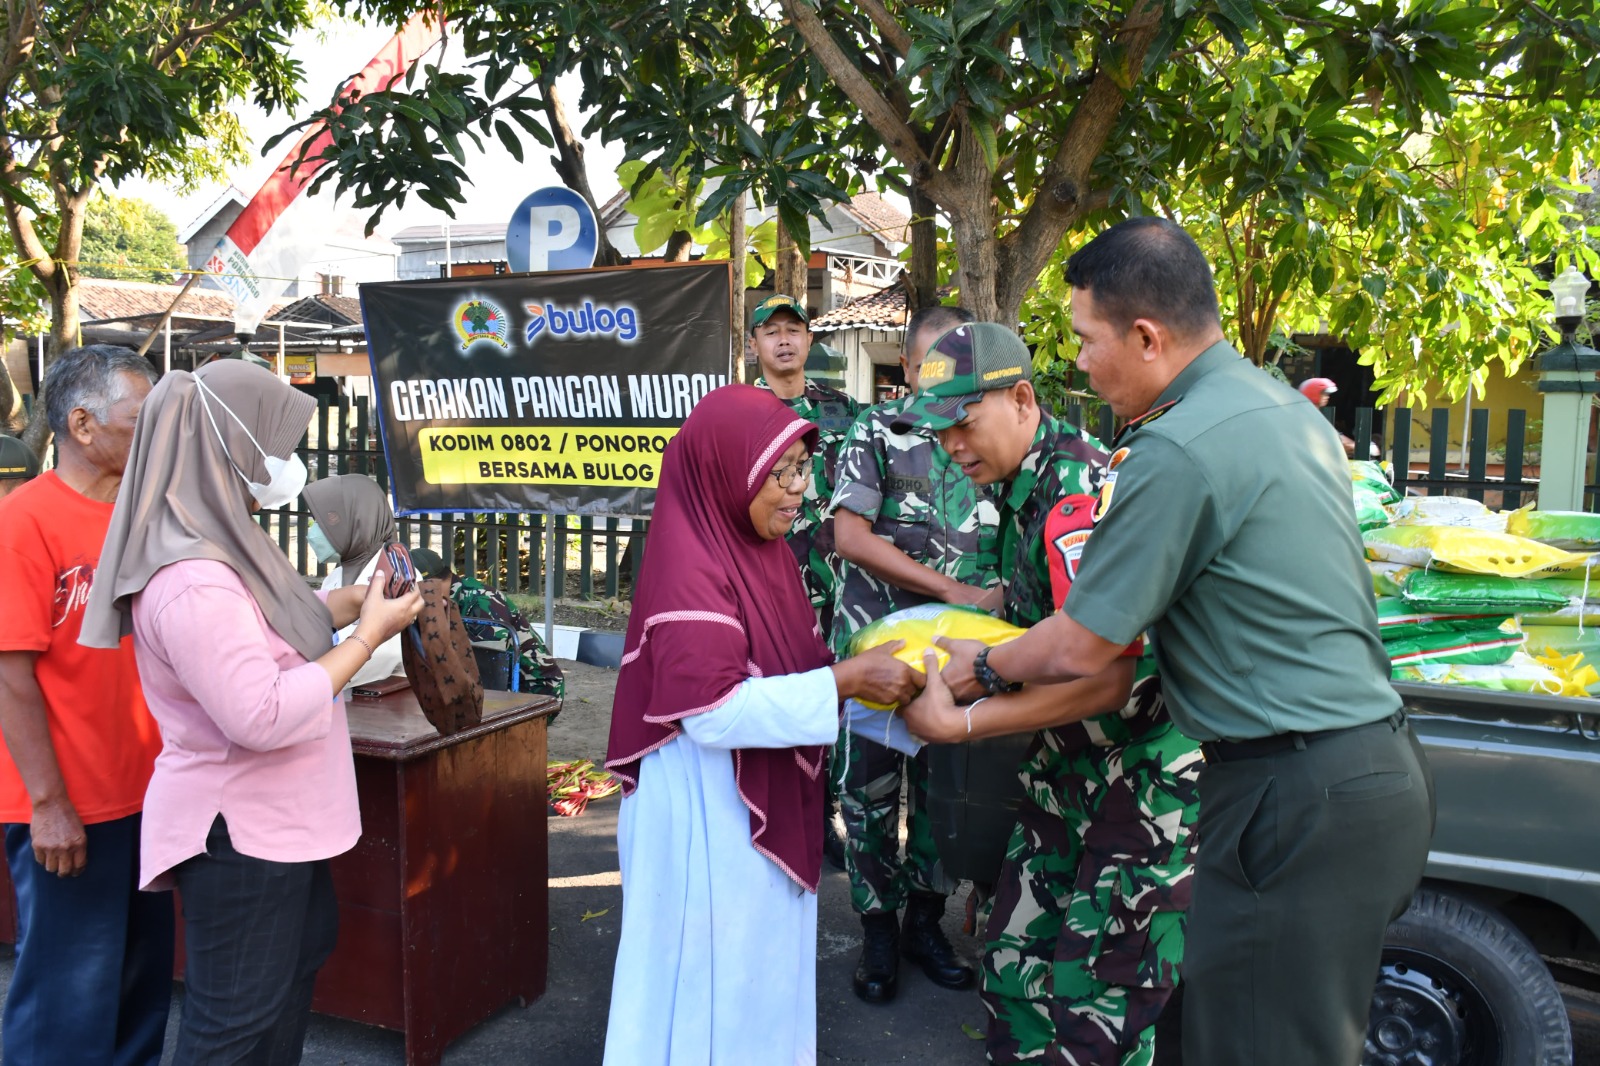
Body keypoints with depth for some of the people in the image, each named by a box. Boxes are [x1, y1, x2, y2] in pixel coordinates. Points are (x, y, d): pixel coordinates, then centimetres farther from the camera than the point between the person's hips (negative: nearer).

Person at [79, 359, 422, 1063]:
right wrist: (368, 636, -24)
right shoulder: (193, 582, -29)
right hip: (237, 833, -11)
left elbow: (272, 627, 17)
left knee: (305, 948, 27)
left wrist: (359, 599, 3)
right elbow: (261, 716, -31)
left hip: (275, 816, 11)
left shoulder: (218, 549, 5)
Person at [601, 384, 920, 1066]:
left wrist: (867, 677, -5)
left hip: (764, 802, 9)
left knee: (761, 969, 22)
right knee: (712, 978, 8)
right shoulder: (690, 570, -22)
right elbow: (714, 711, -27)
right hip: (710, 810, -9)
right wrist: (846, 681, -27)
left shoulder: (763, 549, 5)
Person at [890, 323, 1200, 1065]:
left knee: (1096, 1003, 0)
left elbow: (1102, 677, -29)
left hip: (1146, 774, -9)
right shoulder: (1023, 485, 6)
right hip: (1066, 772, 9)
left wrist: (960, 724, -24)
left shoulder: (1077, 497, -24)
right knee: (1015, 964, 15)